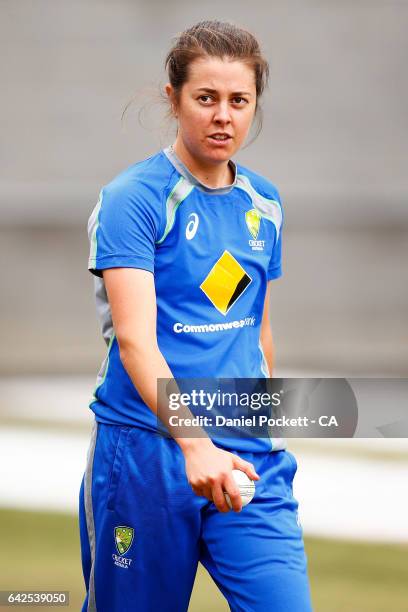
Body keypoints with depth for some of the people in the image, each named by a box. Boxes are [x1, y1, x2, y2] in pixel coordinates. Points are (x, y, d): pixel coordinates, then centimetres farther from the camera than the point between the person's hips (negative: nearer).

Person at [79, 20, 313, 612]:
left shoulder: (263, 204, 10)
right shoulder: (134, 198, -10)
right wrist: (194, 444, -34)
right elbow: (134, 338, -21)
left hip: (248, 454, 5)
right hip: (147, 447, -4)